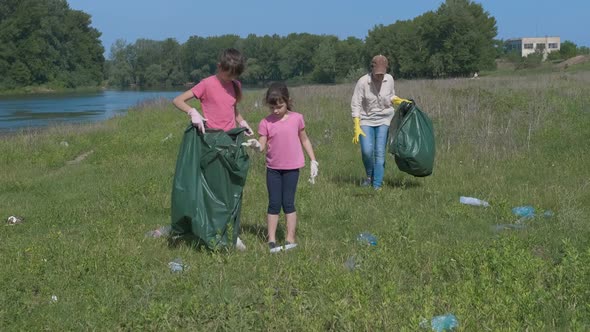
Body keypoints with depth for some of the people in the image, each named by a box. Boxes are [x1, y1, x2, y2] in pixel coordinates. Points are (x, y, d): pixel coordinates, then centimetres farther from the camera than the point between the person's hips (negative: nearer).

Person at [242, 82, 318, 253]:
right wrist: (255, 145, -30)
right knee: (274, 204, 4)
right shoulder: (266, 122, -4)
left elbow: (304, 140, 8)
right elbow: (262, 146, -7)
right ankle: (271, 240, 10)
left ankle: (290, 239, 11)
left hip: (292, 168, -1)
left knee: (288, 203, 3)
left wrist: (313, 161, 6)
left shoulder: (297, 118, -3)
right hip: (273, 168, 1)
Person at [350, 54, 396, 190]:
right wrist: (357, 128, -16)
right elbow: (355, 105, -12)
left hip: (384, 120, 2)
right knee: (367, 150, -16)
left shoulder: (389, 79, -5)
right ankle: (370, 175, 13)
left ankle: (377, 185, 2)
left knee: (380, 152, -7)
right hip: (366, 120, -2)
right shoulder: (363, 82, -15)